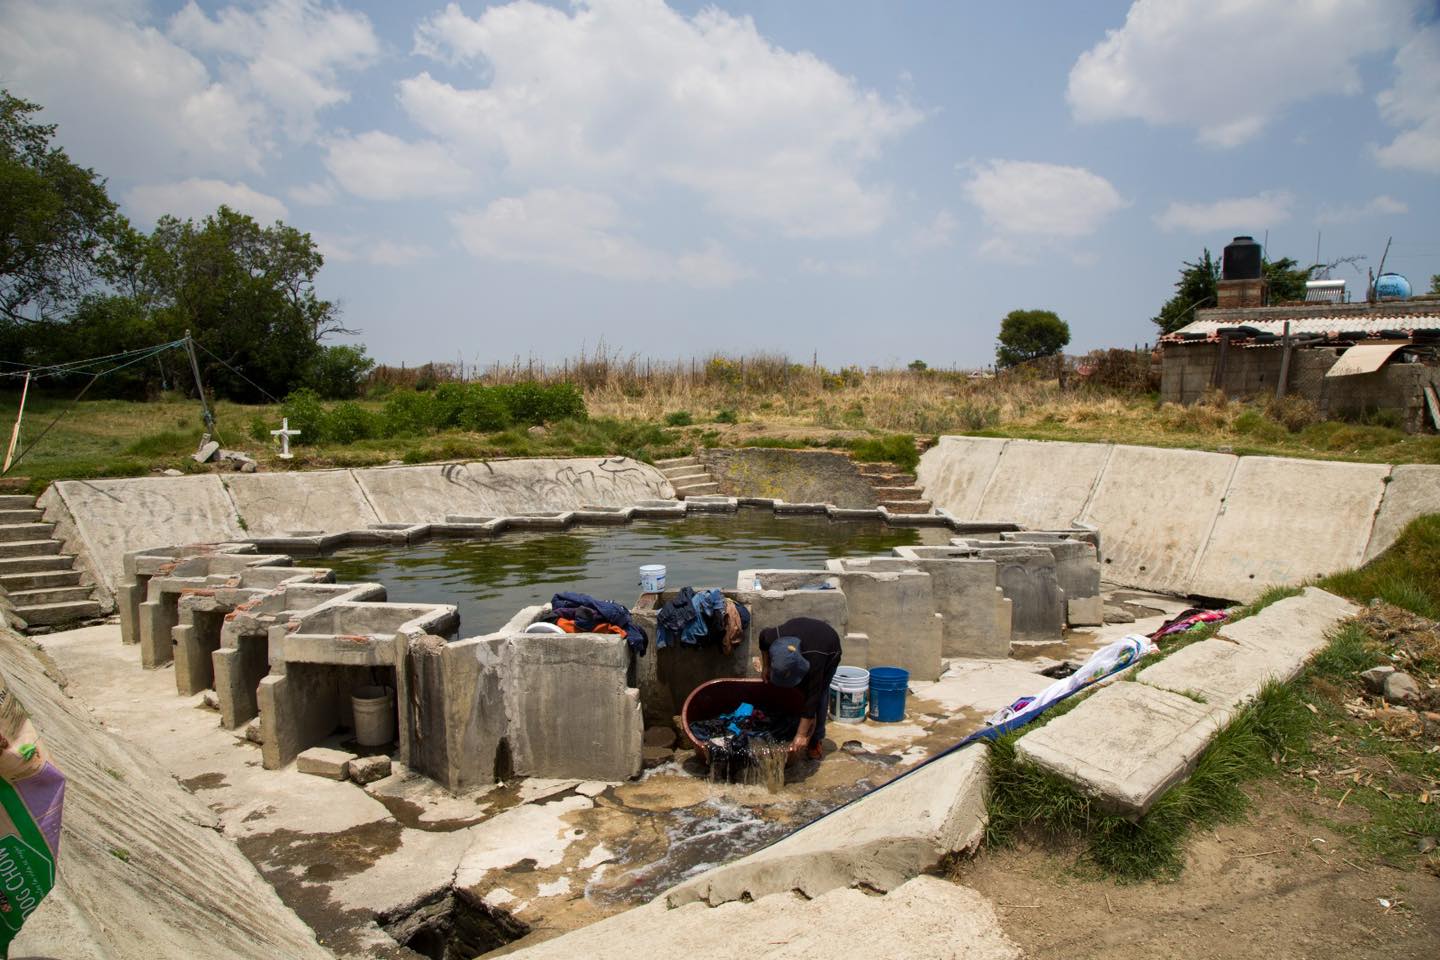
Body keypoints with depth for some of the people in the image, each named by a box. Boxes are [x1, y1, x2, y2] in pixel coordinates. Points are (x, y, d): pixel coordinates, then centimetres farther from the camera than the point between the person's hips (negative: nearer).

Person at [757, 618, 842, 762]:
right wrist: (765, 666, -8)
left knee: (819, 693, -12)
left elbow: (811, 698, -43)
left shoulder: (814, 660, -47)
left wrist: (801, 736, -44)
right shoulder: (772, 637, -37)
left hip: (829, 650, -4)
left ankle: (816, 741, 1)